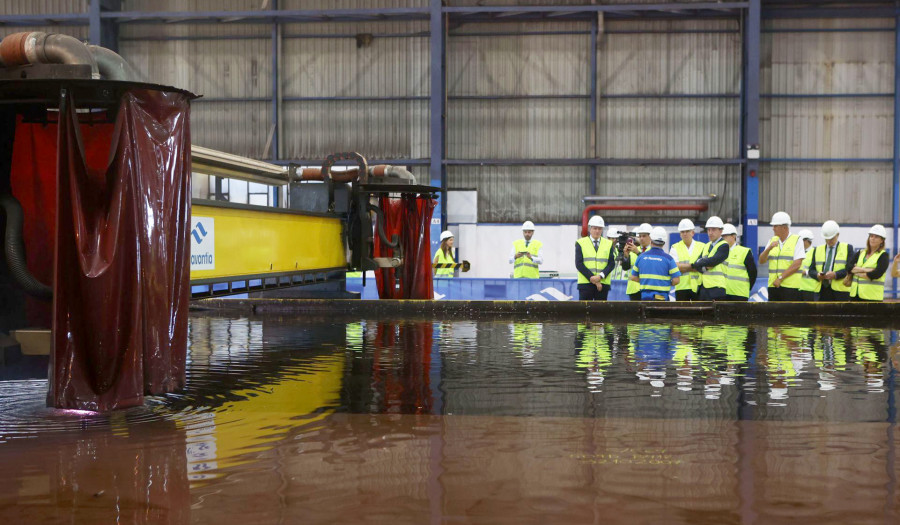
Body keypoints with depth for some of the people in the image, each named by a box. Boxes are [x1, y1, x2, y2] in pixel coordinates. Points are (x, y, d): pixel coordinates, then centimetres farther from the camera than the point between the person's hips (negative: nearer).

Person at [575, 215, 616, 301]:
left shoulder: (608, 244, 11)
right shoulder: (581, 243, 4)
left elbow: (611, 263, 3)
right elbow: (579, 264, -4)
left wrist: (600, 276, -14)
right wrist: (592, 279, -12)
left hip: (603, 284, 2)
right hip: (585, 283, -2)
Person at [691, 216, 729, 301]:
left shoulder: (724, 246, -4)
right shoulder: (706, 246, 19)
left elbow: (713, 261, -17)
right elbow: (698, 262, 10)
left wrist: (694, 265, -7)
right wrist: (704, 267, -14)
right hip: (704, 287, 7)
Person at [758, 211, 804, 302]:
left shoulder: (797, 240, -1)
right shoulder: (772, 241, 15)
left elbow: (797, 264, -10)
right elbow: (761, 261, 8)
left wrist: (780, 278, -12)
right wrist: (769, 248, -9)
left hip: (790, 286, -5)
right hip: (773, 286, 5)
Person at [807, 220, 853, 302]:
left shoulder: (847, 248, 9)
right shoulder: (817, 250, 18)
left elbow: (850, 268, -2)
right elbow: (811, 270, 13)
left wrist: (835, 274, -17)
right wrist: (818, 275, -9)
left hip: (840, 291, -3)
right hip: (822, 290, 3)